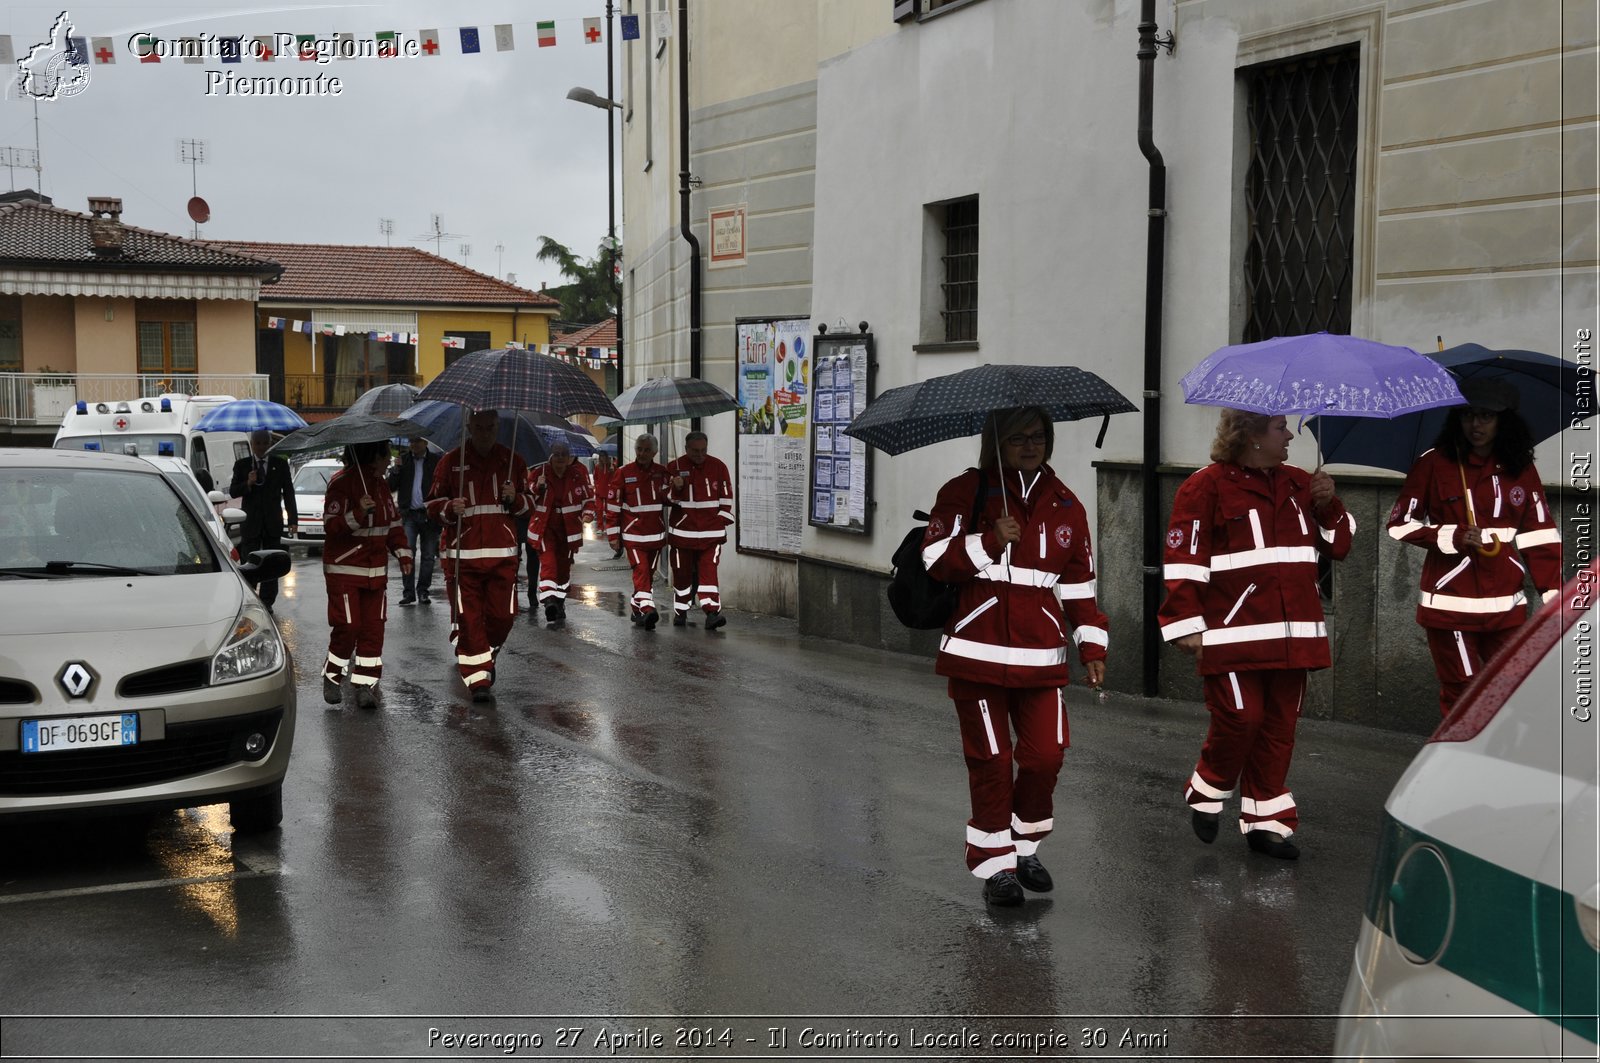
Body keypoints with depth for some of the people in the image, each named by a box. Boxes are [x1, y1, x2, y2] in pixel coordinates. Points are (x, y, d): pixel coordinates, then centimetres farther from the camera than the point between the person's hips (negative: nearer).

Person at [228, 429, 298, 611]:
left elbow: (288, 493, 5)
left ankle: (267, 602, 9)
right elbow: (233, 492, 2)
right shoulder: (241, 465, 5)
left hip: (273, 522, 1)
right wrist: (248, 484, -18)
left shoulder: (280, 464, 6)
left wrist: (292, 520, -3)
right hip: (250, 522, -1)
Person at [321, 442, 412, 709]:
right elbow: (331, 524, -17)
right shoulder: (341, 483, -11)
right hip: (344, 569, -7)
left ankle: (365, 685, 4)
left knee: (373, 628, 0)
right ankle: (331, 678, 12)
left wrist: (404, 556, 10)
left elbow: (393, 522, 19)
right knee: (348, 627, -8)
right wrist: (358, 514, -32)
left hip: (375, 571, 7)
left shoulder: (379, 483, 14)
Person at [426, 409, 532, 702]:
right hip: (462, 554, -2)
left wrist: (515, 499, -7)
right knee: (468, 618, -5)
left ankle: (486, 657, 30)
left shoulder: (512, 461, 9)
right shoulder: (450, 462, 3)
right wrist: (450, 508, -16)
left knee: (503, 615, 2)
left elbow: (527, 504, 16)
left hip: (502, 553, 2)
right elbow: (433, 505, 6)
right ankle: (478, 679, 1)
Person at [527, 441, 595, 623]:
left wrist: (588, 513, -11)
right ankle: (549, 600, -32)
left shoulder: (579, 473, -1)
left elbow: (588, 496, 7)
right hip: (544, 527, -3)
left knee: (564, 567, 13)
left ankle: (559, 604, 30)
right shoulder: (538, 473, -6)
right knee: (548, 562, -21)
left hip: (568, 529, 3)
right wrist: (538, 488, -25)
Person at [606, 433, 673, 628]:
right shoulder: (624, 473, -4)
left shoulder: (662, 472, 6)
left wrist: (675, 487, -19)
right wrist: (613, 535, -4)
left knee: (649, 573, 11)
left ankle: (637, 610, 25)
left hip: (655, 534, 4)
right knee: (641, 571, -16)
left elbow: (668, 498, 4)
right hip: (633, 533, -4)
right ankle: (647, 610, -26)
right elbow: (612, 505, -2)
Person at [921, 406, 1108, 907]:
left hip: (1041, 655, 3)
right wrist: (990, 541, -19)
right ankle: (994, 864, 13)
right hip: (977, 652, -3)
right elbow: (936, 557, -6)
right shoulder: (965, 492, 1)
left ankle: (1026, 847, 23)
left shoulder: (1065, 505, 12)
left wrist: (1092, 645, 6)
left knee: (1045, 755, -1)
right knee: (991, 759, 0)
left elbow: (1078, 583, 14)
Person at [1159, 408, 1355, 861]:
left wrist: (1329, 505, 0)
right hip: (1234, 634, -6)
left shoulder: (1298, 484, 13)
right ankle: (1206, 793, 16)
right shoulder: (1206, 487, -5)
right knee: (1240, 718, -10)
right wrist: (1187, 625, -14)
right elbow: (1184, 560, -9)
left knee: (1279, 726, 8)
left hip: (1290, 634, 6)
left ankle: (1267, 819, 17)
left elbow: (1338, 545, 19)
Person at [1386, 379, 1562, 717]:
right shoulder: (1434, 464, -2)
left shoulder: (1521, 470, 7)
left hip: (1506, 606, 3)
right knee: (1463, 695, 0)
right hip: (1450, 605, -3)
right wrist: (1452, 537, -13)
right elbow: (1400, 524, 0)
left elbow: (1540, 535, 8)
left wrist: (1553, 592, 0)